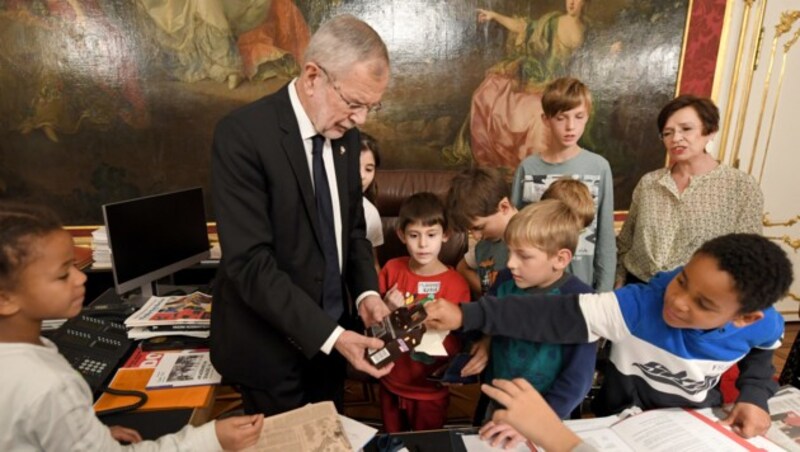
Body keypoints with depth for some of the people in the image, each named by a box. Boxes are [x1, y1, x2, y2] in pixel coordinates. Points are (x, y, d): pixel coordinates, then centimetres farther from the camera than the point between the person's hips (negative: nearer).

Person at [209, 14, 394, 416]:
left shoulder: (345, 136, 0)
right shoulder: (243, 134, -21)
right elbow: (250, 261, -25)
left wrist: (366, 292, -8)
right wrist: (330, 335, -26)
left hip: (329, 332, 6)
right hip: (268, 344, -5)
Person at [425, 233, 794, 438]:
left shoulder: (760, 326, -21)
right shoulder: (636, 306, -35)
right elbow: (555, 315, -44)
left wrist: (755, 395, -13)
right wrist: (468, 315, -51)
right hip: (627, 419, -2)